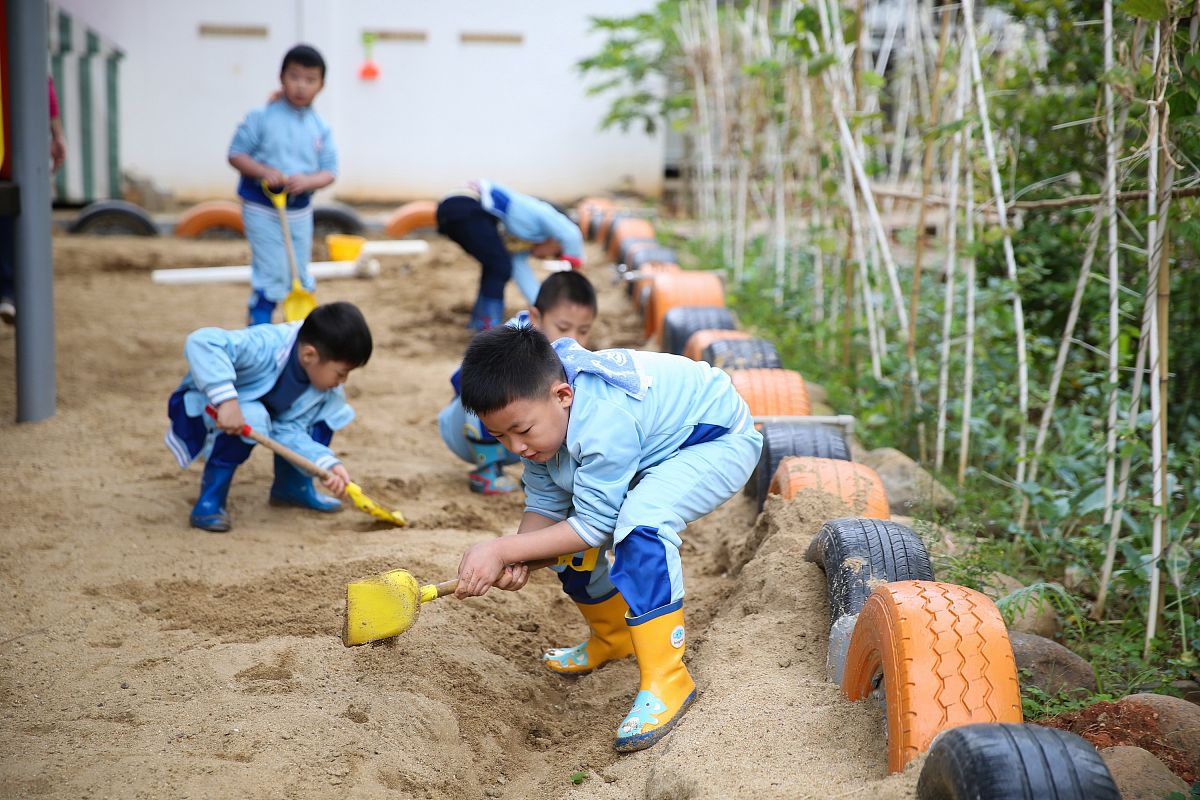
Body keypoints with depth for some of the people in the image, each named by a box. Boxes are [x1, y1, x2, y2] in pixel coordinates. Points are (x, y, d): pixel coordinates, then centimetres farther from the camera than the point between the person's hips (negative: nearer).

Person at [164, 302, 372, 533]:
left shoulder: (321, 376, -15)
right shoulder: (265, 347, -38)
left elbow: (289, 431, -19)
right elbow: (201, 342, -51)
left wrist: (328, 463, -34)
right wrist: (227, 399, -57)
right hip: (209, 406, -7)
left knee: (331, 402, -7)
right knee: (250, 418, -39)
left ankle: (293, 486, 6)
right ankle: (209, 502, -23)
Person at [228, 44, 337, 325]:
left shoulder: (320, 128, 0)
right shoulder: (261, 118, -11)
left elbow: (329, 172, 1)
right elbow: (236, 154, -8)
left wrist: (307, 181, -20)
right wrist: (264, 172, -24)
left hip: (299, 210, 5)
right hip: (262, 209, -4)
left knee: (300, 277, 17)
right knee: (272, 275, -8)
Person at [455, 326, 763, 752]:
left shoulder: (604, 422, -39)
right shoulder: (539, 418, -13)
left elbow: (594, 526, -31)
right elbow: (544, 506, -7)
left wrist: (502, 550, -32)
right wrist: (516, 559, -27)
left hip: (721, 441, -9)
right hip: (654, 447, 9)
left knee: (640, 522, -36)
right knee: (565, 536, 4)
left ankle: (666, 679, -28)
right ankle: (612, 638, 33)